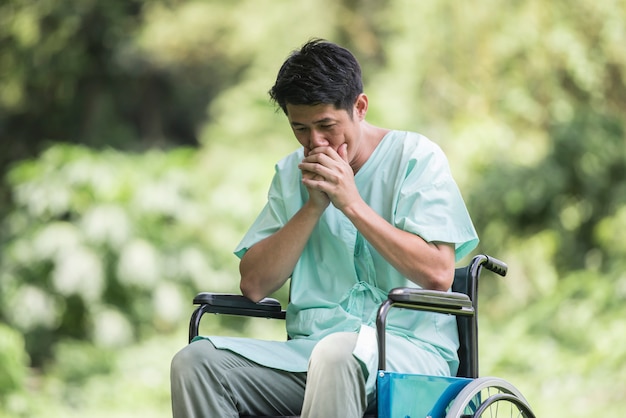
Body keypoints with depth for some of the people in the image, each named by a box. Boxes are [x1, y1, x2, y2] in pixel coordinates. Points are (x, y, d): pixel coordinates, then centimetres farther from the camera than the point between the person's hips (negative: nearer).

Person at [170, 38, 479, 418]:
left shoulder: (416, 157, 2)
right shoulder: (292, 173, 17)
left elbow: (439, 274, -11)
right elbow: (255, 285, 7)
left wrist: (352, 203, -10)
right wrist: (313, 207, -3)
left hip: (408, 348, -5)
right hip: (308, 351, 5)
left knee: (337, 353, -40)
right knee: (196, 361, -20)